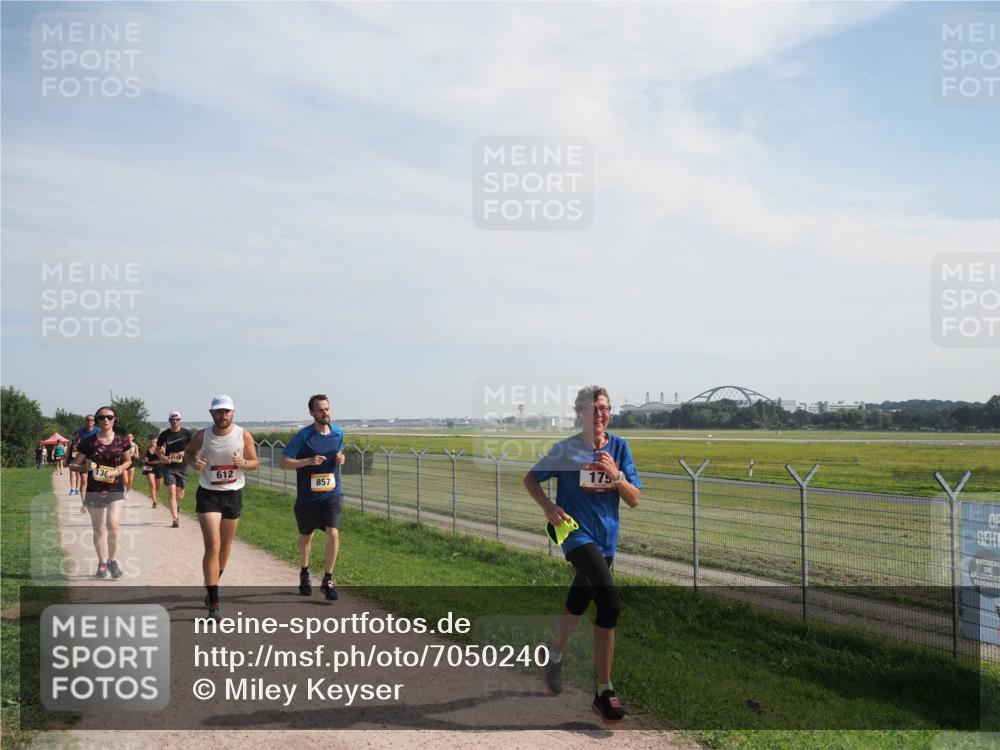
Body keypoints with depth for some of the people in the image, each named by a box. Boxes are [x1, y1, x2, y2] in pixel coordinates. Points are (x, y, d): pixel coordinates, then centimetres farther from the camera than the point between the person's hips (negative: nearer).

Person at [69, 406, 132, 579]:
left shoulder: (121, 441, -1)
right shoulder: (89, 442, -4)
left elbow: (128, 460, 15)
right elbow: (73, 466, 2)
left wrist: (121, 468, -7)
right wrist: (85, 467, -19)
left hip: (115, 489, -1)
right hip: (94, 490, 1)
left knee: (112, 524, -17)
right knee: (98, 529, 11)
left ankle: (113, 561, 3)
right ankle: (102, 563, 29)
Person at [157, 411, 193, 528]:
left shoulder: (186, 433, -1)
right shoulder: (164, 434, 0)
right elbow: (158, 449, 11)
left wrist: (185, 452, -12)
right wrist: (162, 457, -9)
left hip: (182, 466, 1)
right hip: (169, 466, -1)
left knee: (180, 493, 6)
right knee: (172, 492, -10)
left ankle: (177, 505, 42)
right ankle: (175, 519, -9)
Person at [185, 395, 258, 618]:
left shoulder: (244, 436, -9)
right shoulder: (202, 436, -9)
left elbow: (254, 462, 1)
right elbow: (188, 452, 10)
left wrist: (243, 462, -22)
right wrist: (194, 462, -12)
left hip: (233, 494, 3)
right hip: (208, 494, -2)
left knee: (226, 545, 17)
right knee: (212, 547, -12)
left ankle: (212, 585, 44)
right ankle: (213, 603, -12)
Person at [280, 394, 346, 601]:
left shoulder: (338, 433, 3)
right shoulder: (303, 436, -10)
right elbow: (284, 462, -8)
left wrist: (341, 459, -2)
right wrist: (309, 461, -21)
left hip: (332, 493, 1)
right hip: (307, 496, -1)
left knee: (333, 534, -15)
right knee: (305, 537, 15)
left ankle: (328, 580, -1)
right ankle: (304, 574, 41)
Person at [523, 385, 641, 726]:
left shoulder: (619, 447, 0)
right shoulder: (565, 450, -8)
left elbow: (635, 500, -1)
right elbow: (530, 478, 3)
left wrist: (616, 475, -19)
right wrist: (548, 507, -13)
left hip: (606, 539, 5)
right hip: (577, 534, -5)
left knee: (578, 603, 22)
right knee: (609, 603, -23)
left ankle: (555, 656, 51)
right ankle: (604, 692, -14)